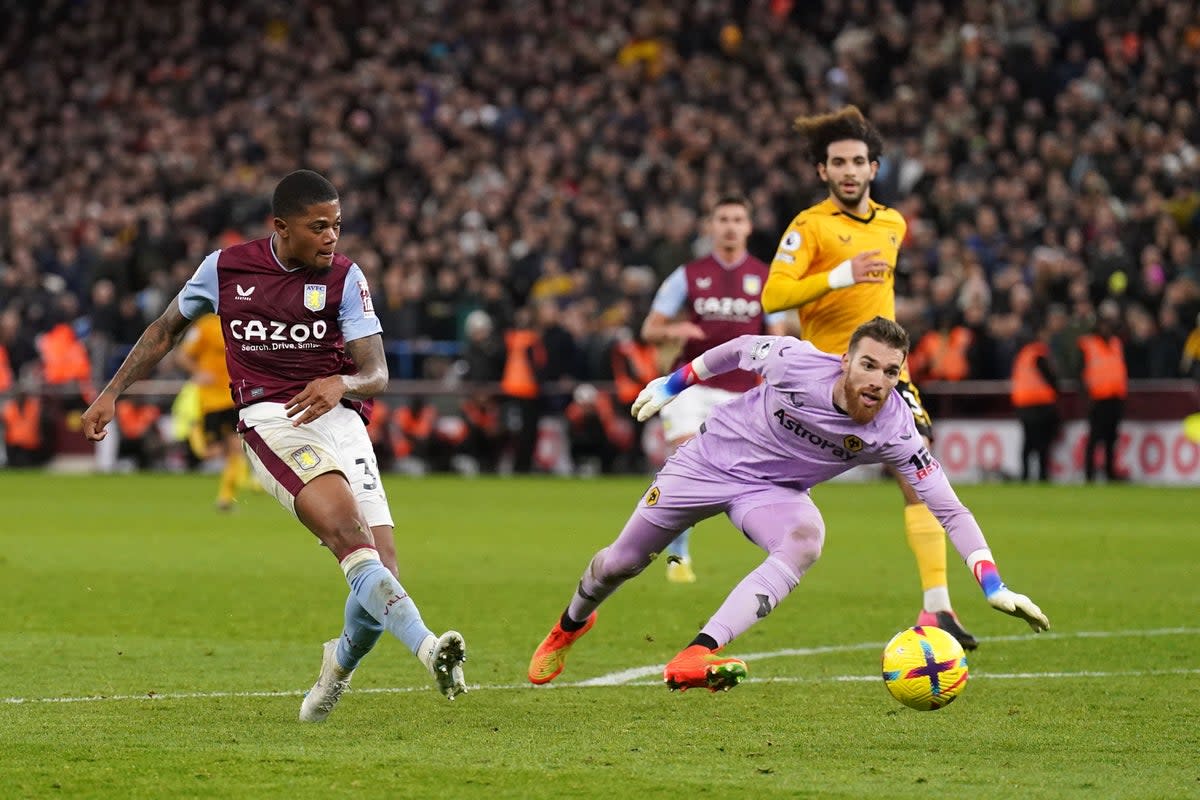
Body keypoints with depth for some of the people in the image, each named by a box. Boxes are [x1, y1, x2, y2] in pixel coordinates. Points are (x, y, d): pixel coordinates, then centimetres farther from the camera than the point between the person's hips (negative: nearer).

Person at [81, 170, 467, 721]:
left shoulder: (344, 277, 5)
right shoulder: (225, 268, 6)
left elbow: (377, 375, 0)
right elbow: (166, 330, 23)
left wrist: (342, 384, -23)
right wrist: (110, 394, 22)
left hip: (338, 417, 2)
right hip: (270, 420, -2)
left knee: (379, 570, -10)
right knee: (346, 526, -30)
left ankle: (337, 669, 22)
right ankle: (427, 646, -45)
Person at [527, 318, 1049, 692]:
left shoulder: (894, 432, -28)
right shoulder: (796, 363, -30)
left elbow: (949, 511, -26)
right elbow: (740, 349, -7)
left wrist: (994, 587, -34)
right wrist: (672, 385, 4)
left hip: (772, 490, 0)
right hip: (708, 460, 0)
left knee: (806, 541, -35)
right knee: (622, 562, 11)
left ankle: (694, 658, -40)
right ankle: (571, 624, 49)